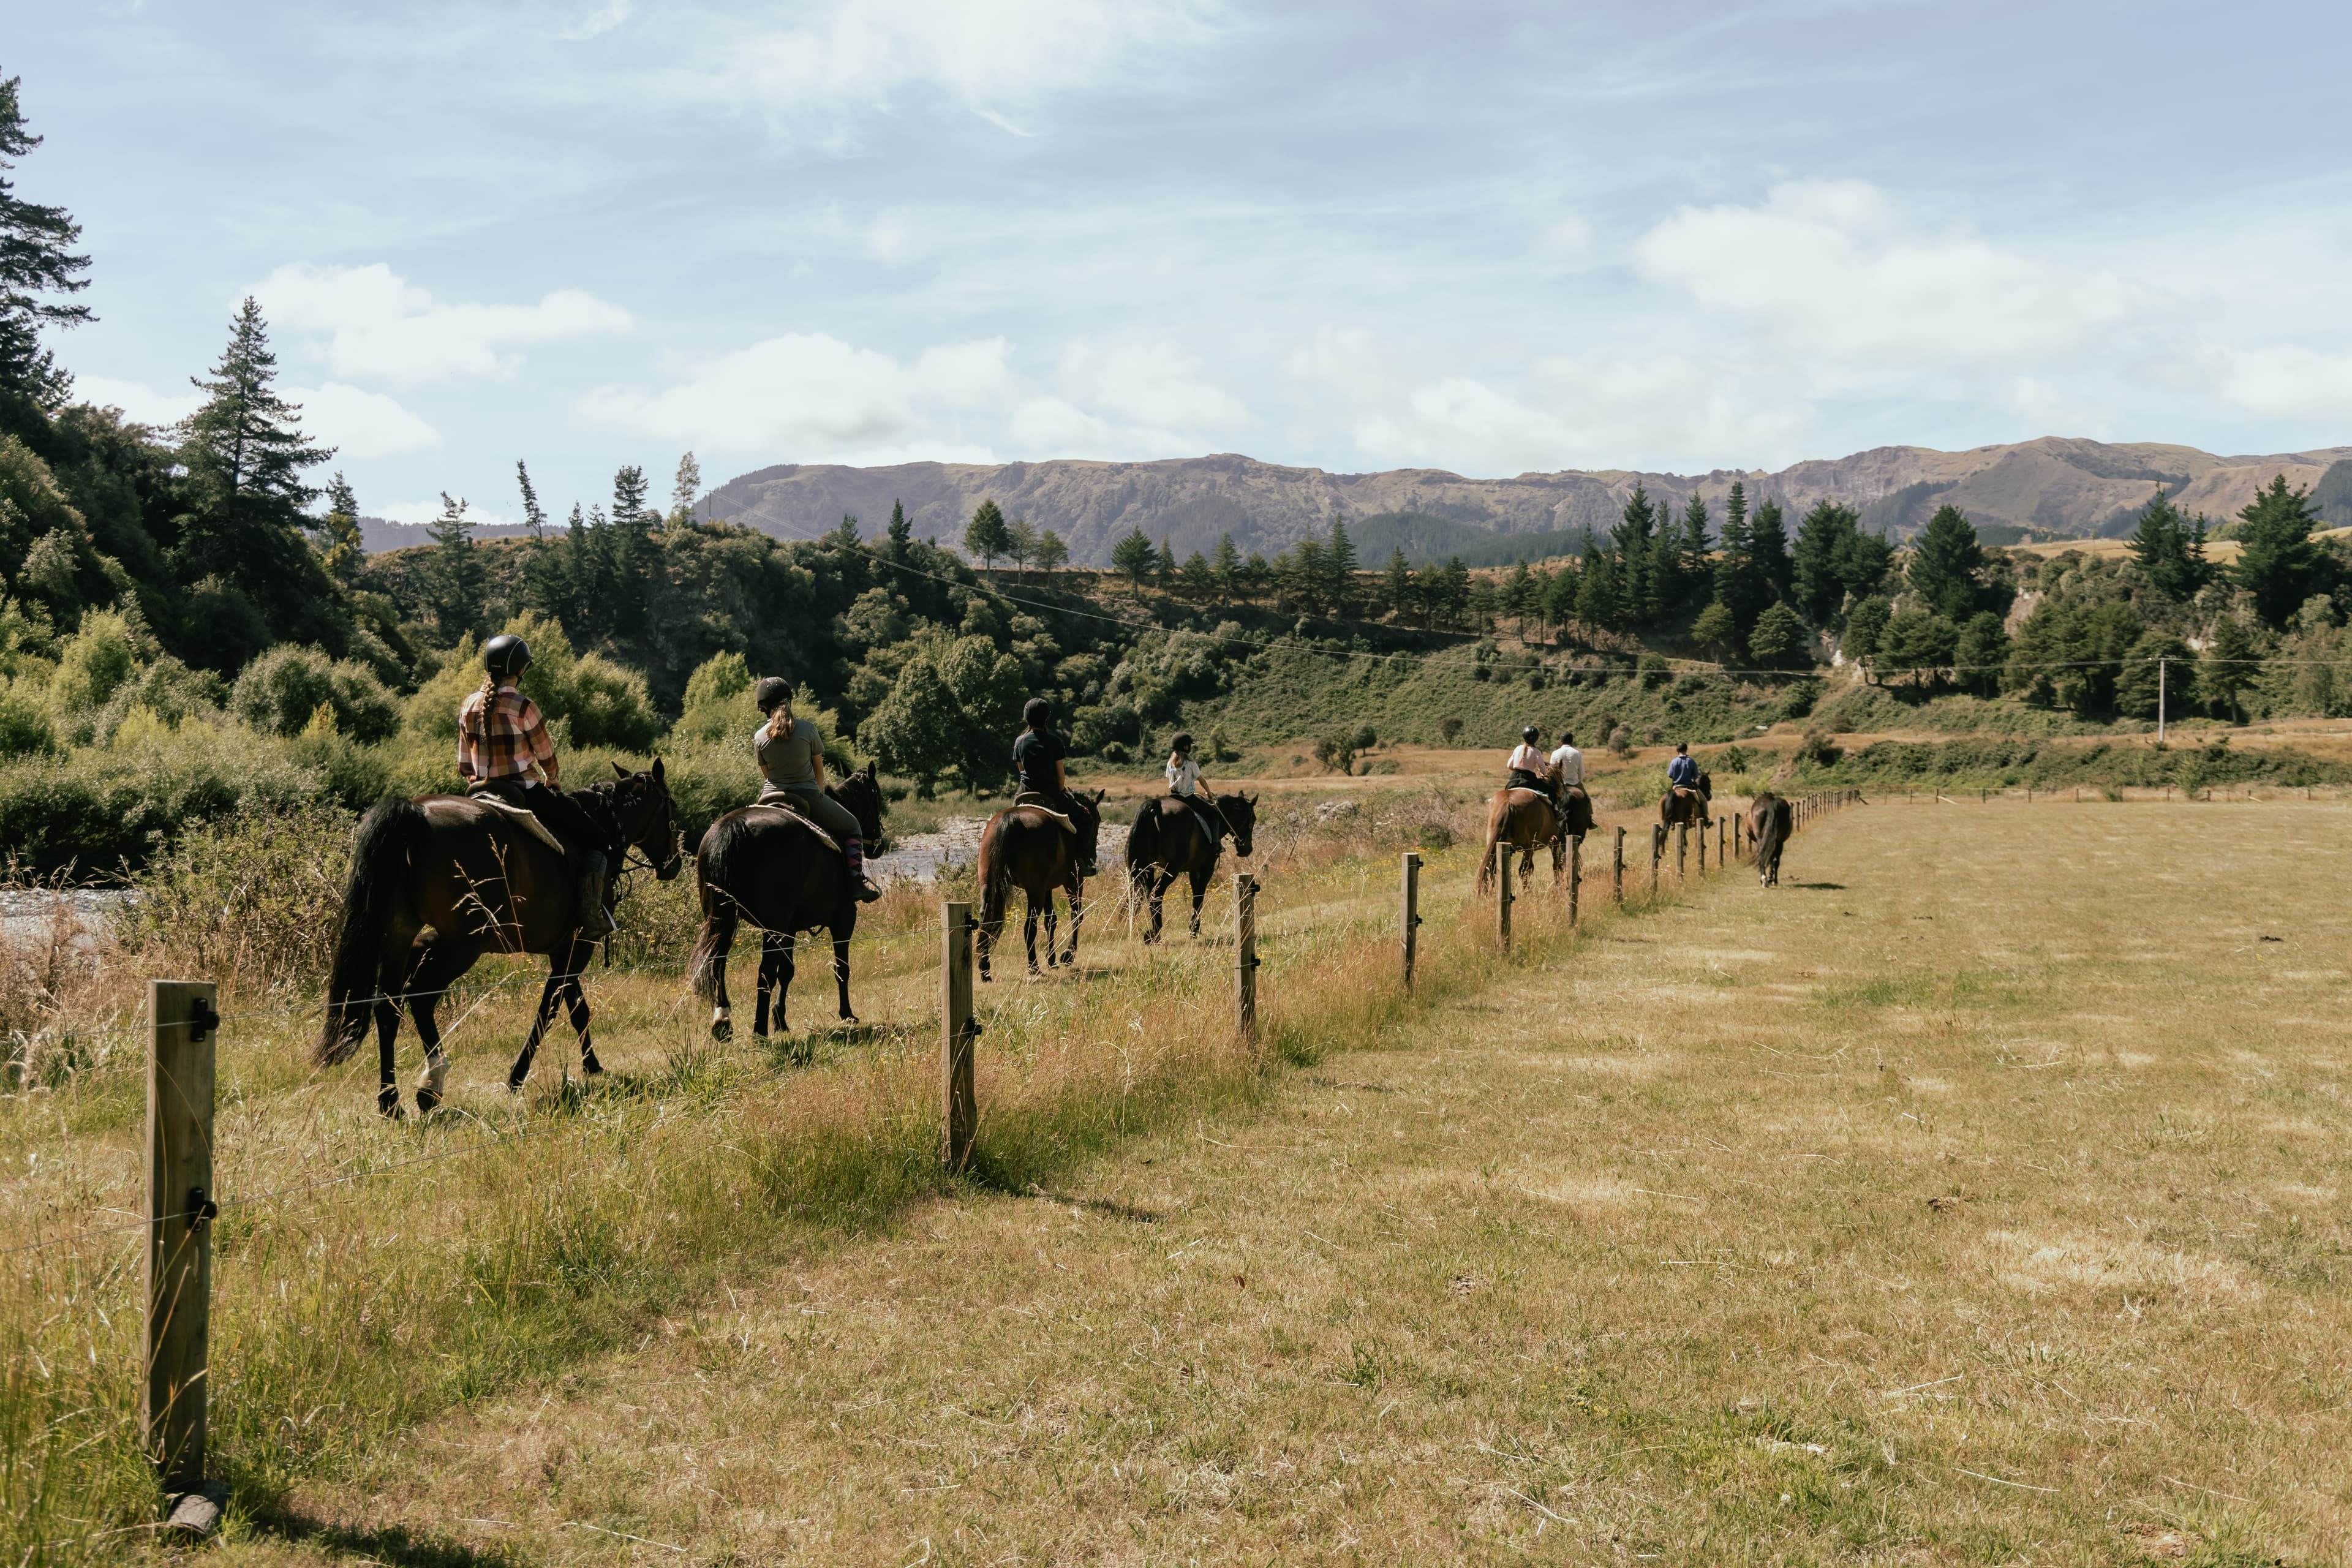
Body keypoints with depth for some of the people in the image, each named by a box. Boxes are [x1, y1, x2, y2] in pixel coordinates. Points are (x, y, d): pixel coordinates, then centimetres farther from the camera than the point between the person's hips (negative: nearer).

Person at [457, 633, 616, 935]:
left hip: (482, 793, 7)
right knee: (598, 840, 1)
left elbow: (464, 767, 9)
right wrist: (554, 785, 16)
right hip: (527, 793, -7)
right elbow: (548, 759, -3)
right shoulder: (523, 707, -15)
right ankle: (592, 917, -12)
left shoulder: (467, 707, 4)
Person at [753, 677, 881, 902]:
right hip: (809, 798, -3)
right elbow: (819, 769, 0)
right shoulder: (808, 729, -10)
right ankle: (858, 879, -2)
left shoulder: (759, 737, -5)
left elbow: (766, 774, 6)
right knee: (851, 827, 17)